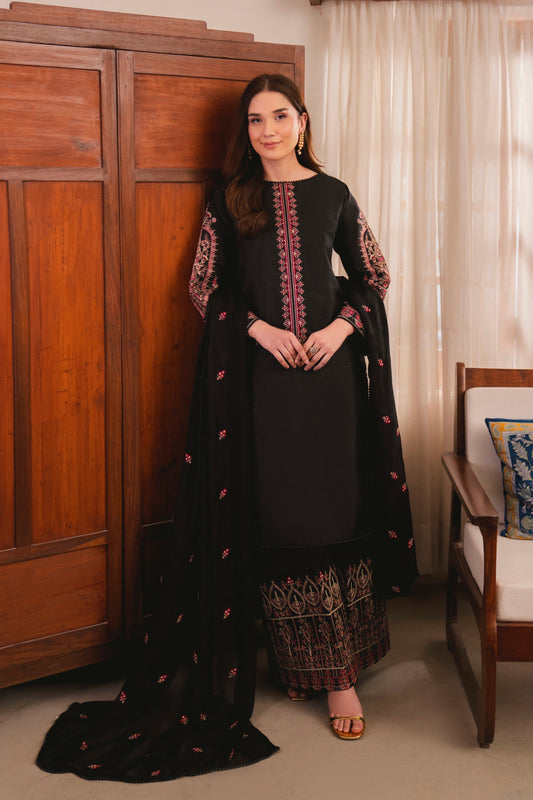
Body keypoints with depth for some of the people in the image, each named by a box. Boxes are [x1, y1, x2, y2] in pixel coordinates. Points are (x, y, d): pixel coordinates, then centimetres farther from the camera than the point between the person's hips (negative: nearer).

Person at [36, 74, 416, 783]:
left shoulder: (332, 194, 9)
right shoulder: (230, 200, 8)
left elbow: (374, 276, 13)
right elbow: (205, 287, 6)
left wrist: (341, 326, -5)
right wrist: (258, 327, -10)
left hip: (328, 366, 0)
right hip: (256, 372, 0)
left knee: (331, 509, -1)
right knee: (274, 517, -1)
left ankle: (341, 672, 6)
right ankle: (302, 661, 13)